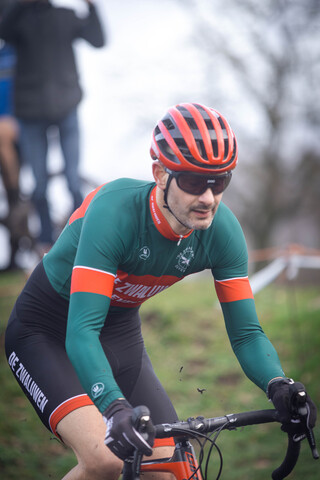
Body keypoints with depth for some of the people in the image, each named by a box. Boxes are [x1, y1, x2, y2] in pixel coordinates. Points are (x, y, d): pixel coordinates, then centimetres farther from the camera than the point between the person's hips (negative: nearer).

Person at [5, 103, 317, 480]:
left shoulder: (223, 231, -18)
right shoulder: (116, 211, -33)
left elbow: (246, 332, -12)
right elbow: (81, 331, -39)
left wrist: (278, 386, -33)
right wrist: (115, 408, -54)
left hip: (121, 335, 6)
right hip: (48, 332, -5)